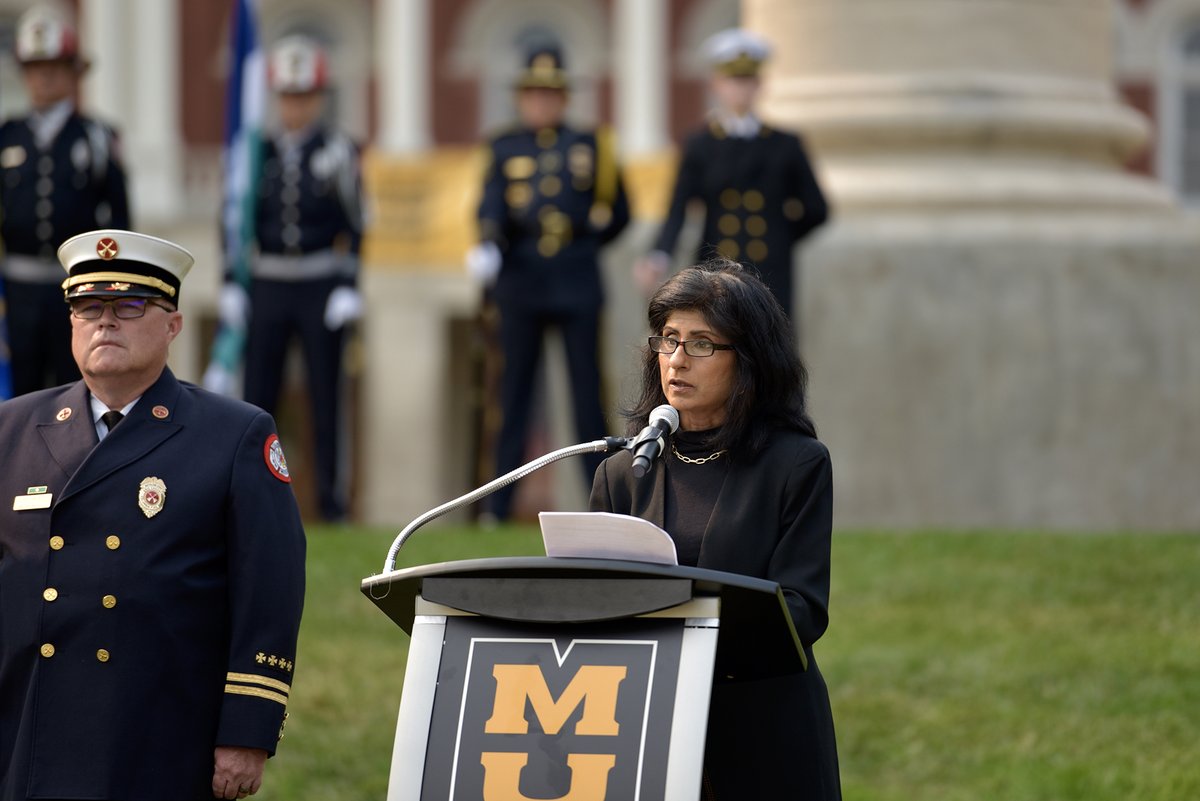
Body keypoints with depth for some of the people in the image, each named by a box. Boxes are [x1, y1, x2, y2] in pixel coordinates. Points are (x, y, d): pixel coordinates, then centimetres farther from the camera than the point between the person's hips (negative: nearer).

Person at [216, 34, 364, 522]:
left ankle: (331, 495, 7)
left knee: (325, 395, 1)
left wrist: (349, 289, -9)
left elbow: (353, 226, -2)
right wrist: (231, 285, 4)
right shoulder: (257, 152, 5)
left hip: (321, 288, -2)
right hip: (269, 285, 2)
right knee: (257, 395, 2)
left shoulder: (337, 153, -2)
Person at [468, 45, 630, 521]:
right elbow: (491, 207, -7)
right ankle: (499, 505, 4)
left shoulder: (590, 147, 8)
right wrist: (489, 247, -25)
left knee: (587, 392, 0)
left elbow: (618, 213, 15)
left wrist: (583, 245, 6)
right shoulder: (504, 150, 7)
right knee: (515, 392, 2)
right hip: (521, 285, 0)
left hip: (576, 284, 0)